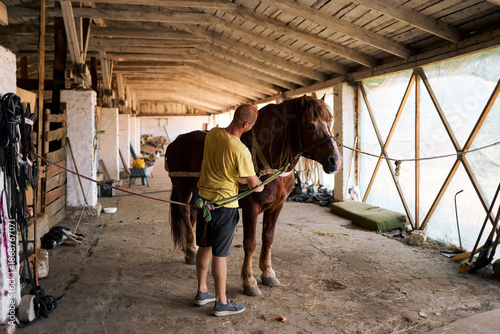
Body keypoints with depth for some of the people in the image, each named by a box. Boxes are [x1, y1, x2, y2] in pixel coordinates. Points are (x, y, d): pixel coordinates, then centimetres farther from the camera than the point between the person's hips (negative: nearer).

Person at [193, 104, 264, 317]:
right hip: (224, 205, -7)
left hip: (204, 197, 8)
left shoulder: (212, 134, -3)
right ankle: (221, 303, 20)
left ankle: (202, 292, 35)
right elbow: (253, 183, -13)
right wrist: (260, 186, 10)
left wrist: (238, 178, 8)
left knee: (204, 247, 19)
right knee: (219, 254, 4)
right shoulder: (241, 151, -24)